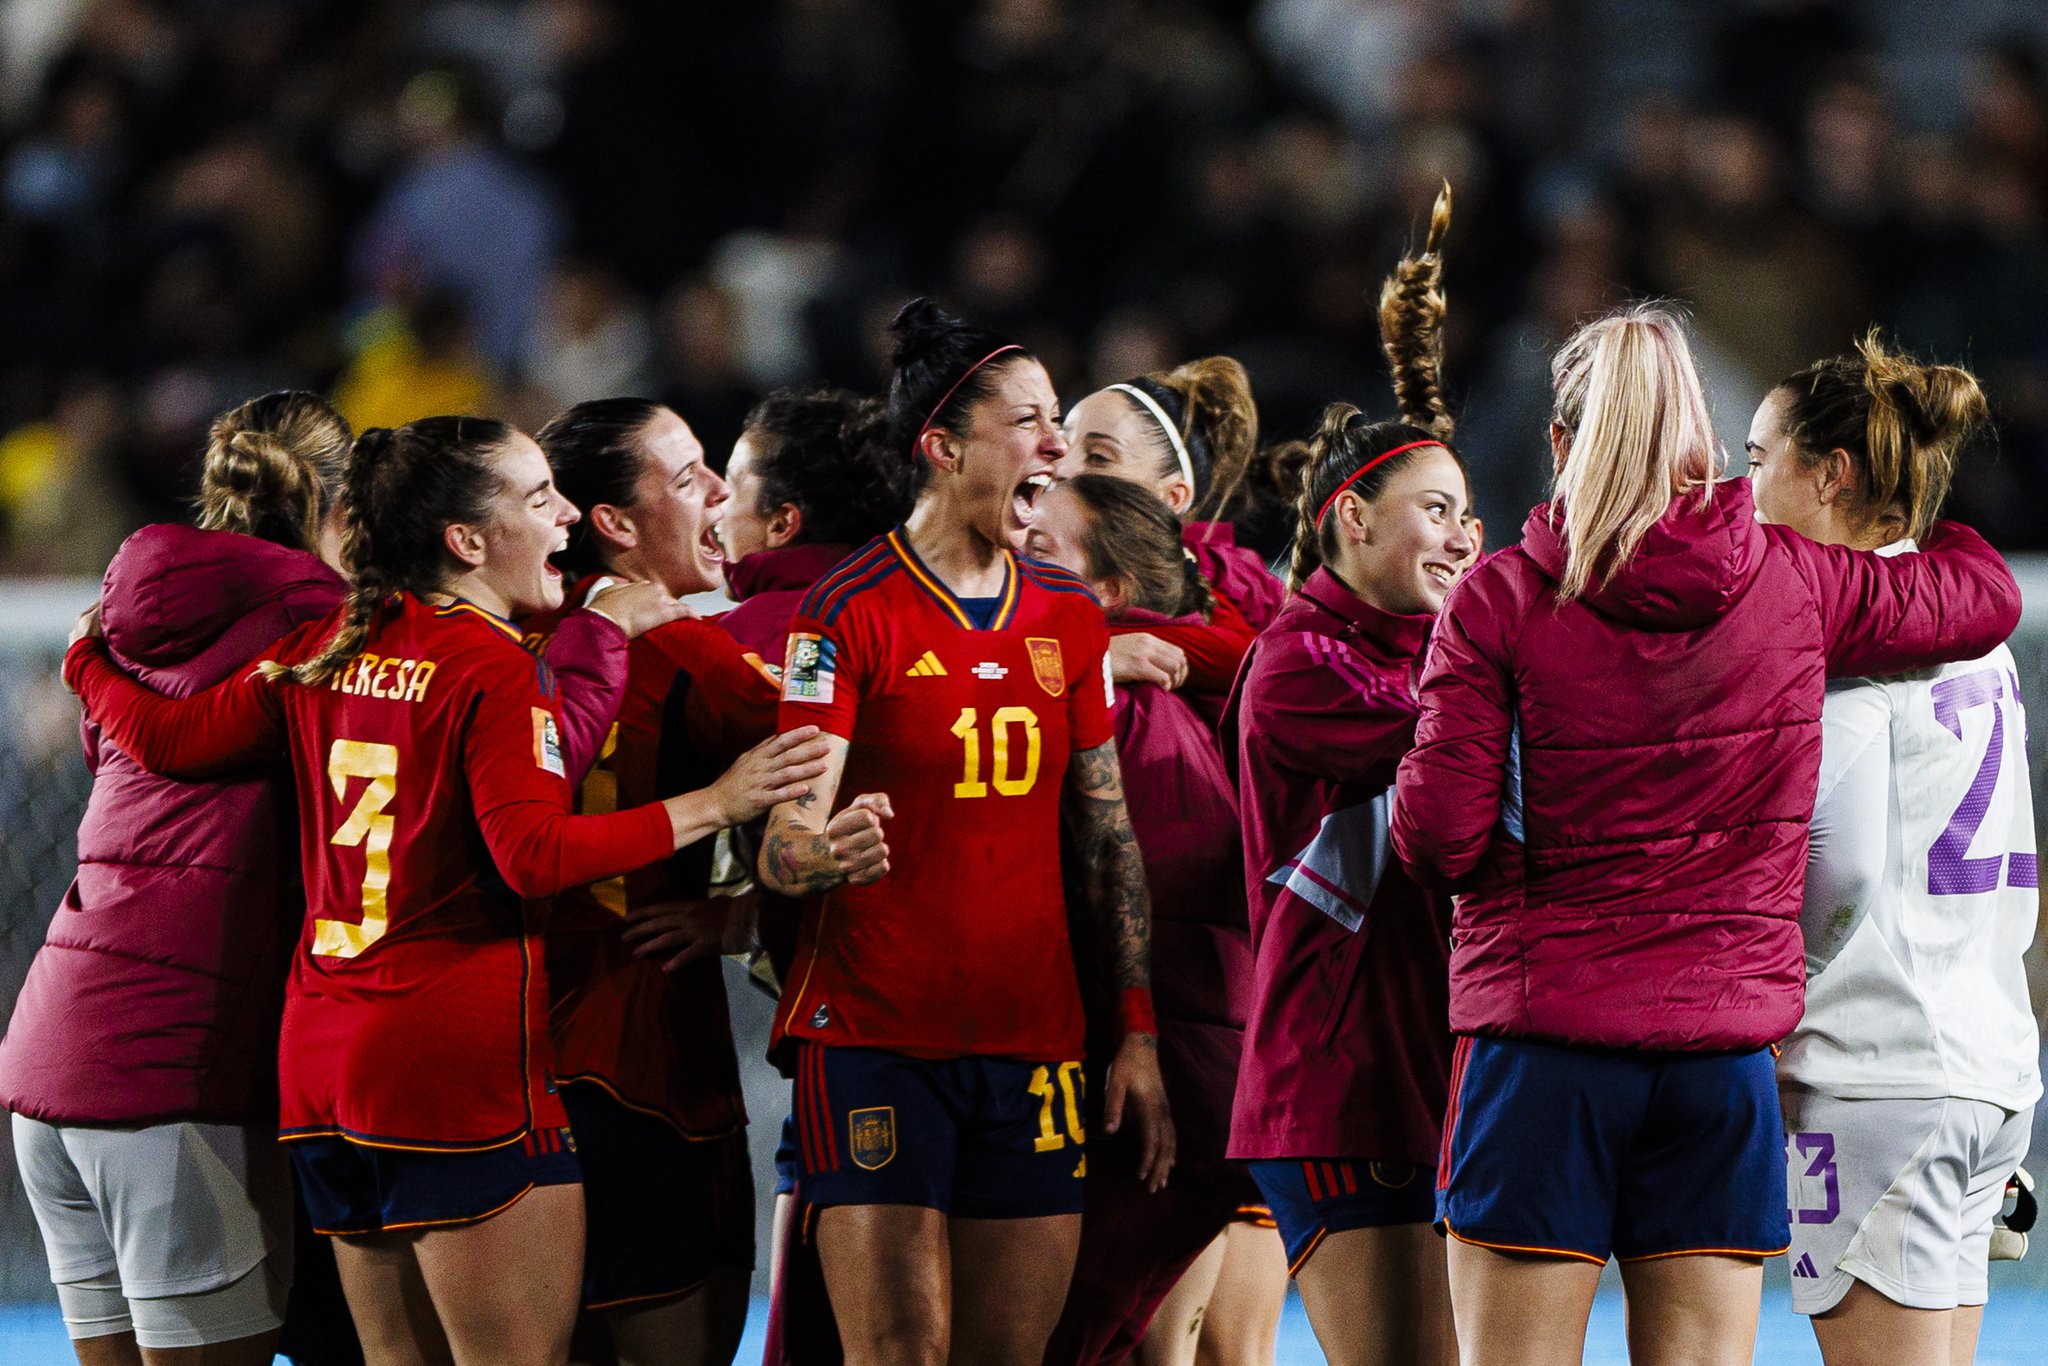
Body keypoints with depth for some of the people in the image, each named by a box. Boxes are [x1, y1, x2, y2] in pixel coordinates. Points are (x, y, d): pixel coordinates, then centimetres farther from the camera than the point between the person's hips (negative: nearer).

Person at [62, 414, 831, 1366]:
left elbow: (171, 739, 13)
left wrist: (91, 662, 33)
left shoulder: (327, 653, 10)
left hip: (320, 1053, 8)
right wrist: (713, 806, -19)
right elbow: (534, 855, -21)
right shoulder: (493, 667, -12)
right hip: (462, 1063, -8)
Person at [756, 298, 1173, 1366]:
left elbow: (1108, 840, 15)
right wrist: (820, 854, -35)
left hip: (1032, 1041, 5)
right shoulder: (849, 615, -6)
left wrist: (1138, 1036, 9)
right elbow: (783, 840, -11)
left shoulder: (1069, 620, 12)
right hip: (874, 1034, -5)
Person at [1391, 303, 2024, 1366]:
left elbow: (1439, 840, -9)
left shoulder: (1501, 601, -7)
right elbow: (1988, 597, 20)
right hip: (1725, 1053, 3)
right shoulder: (1792, 583, 2)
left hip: (1544, 1047, -3)